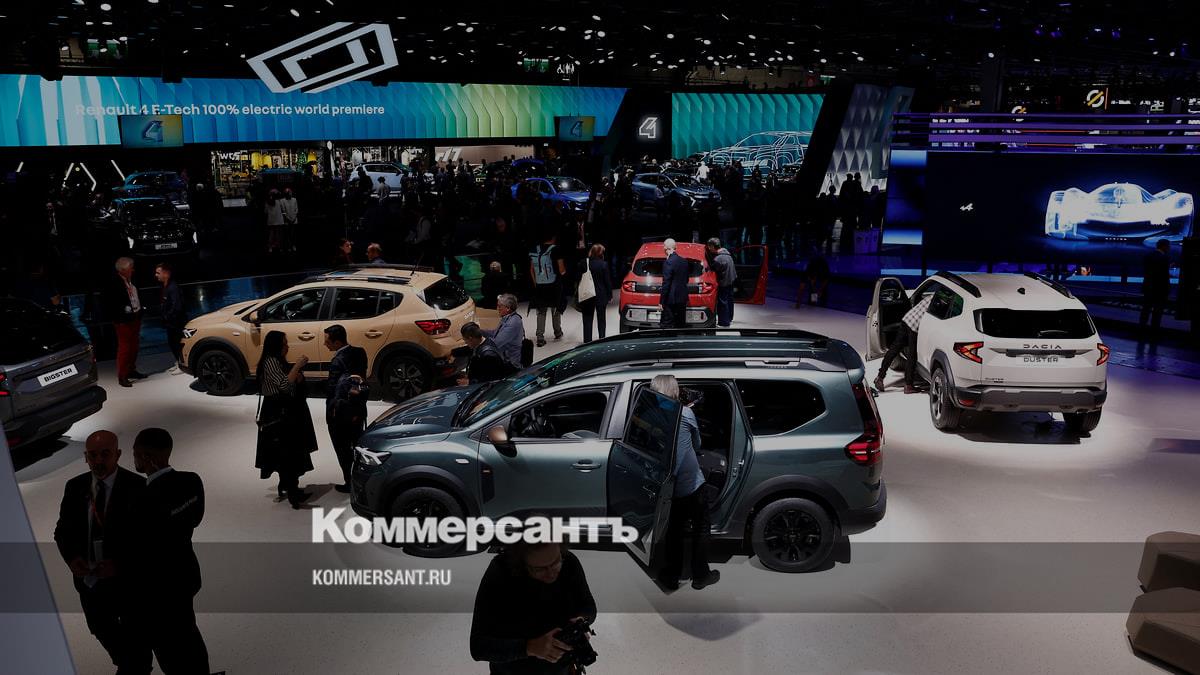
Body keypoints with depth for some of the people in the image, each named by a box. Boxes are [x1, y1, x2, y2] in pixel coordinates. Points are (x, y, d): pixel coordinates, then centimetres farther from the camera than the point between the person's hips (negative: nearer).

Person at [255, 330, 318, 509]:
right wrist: (298, 365, -18)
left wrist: (298, 375, 0)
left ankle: (287, 487, 21)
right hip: (277, 414, -10)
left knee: (289, 452, 13)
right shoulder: (270, 362, -13)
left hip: (286, 413, 10)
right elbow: (284, 384, -22)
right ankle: (291, 490, -15)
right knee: (286, 453, -13)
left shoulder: (280, 361, 16)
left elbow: (292, 384, 19)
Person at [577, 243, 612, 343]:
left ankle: (587, 341, 9)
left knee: (587, 320, 9)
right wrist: (609, 295, 3)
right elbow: (607, 281, -7)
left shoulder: (583, 263, -5)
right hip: (601, 295, -1)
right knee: (601, 320, 13)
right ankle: (602, 339, 14)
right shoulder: (603, 264, -12)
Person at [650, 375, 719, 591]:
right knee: (700, 529, 15)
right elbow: (697, 444, 5)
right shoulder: (686, 414, -11)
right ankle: (700, 576, 24)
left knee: (673, 531, 19)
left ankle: (670, 577, 27)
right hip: (691, 484, -3)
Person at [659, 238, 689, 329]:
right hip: (682, 298, 8)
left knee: (667, 325, -4)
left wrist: (661, 301, -14)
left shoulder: (668, 262, -16)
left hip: (671, 299, -8)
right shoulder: (684, 261, 8)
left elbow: (666, 283, -17)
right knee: (681, 325, 14)